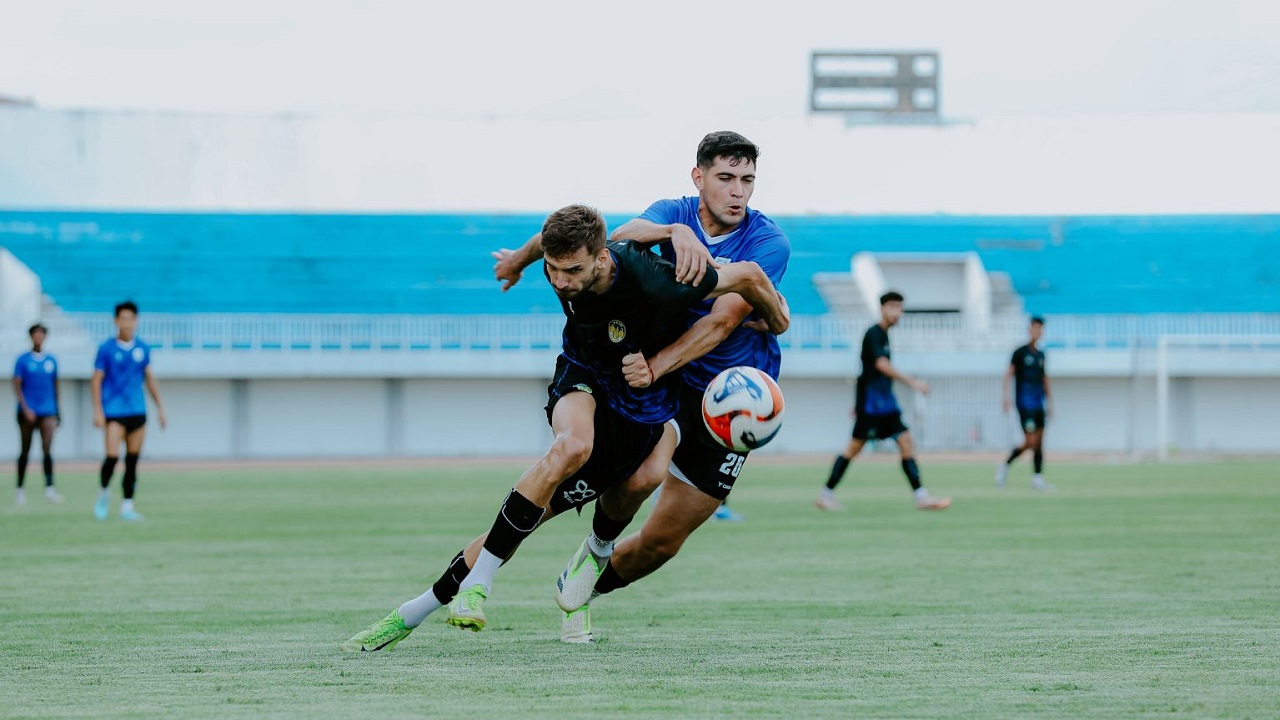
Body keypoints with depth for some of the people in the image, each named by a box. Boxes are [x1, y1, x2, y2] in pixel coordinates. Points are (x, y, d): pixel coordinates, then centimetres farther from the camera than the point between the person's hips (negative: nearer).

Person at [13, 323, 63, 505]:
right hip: (27, 412, -1)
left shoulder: (51, 360, 9)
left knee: (47, 449, -14)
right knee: (25, 451, 6)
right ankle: (20, 488, 17)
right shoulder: (23, 360, -1)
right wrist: (25, 408, -18)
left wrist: (56, 412, 20)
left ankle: (49, 488, -22)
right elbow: (17, 386, -6)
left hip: (47, 412, 1)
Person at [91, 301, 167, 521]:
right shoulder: (106, 349, -4)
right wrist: (97, 412, -9)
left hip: (137, 412, 4)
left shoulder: (142, 349, 7)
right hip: (114, 413, -4)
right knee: (112, 456, -14)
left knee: (132, 460, 4)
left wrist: (160, 409, 13)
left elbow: (150, 379, 15)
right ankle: (103, 493, 12)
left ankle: (127, 506, 10)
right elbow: (96, 380, -2)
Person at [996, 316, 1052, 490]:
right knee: (1030, 441, -13)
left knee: (1039, 442, 2)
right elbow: (1008, 375, -6)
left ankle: (1038, 477, 4)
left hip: (1039, 403, 6)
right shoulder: (1020, 352, -4)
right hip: (1025, 403, -6)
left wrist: (1049, 401, 21)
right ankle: (1005, 465, 2)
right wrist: (1006, 397, -16)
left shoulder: (1041, 355, 14)